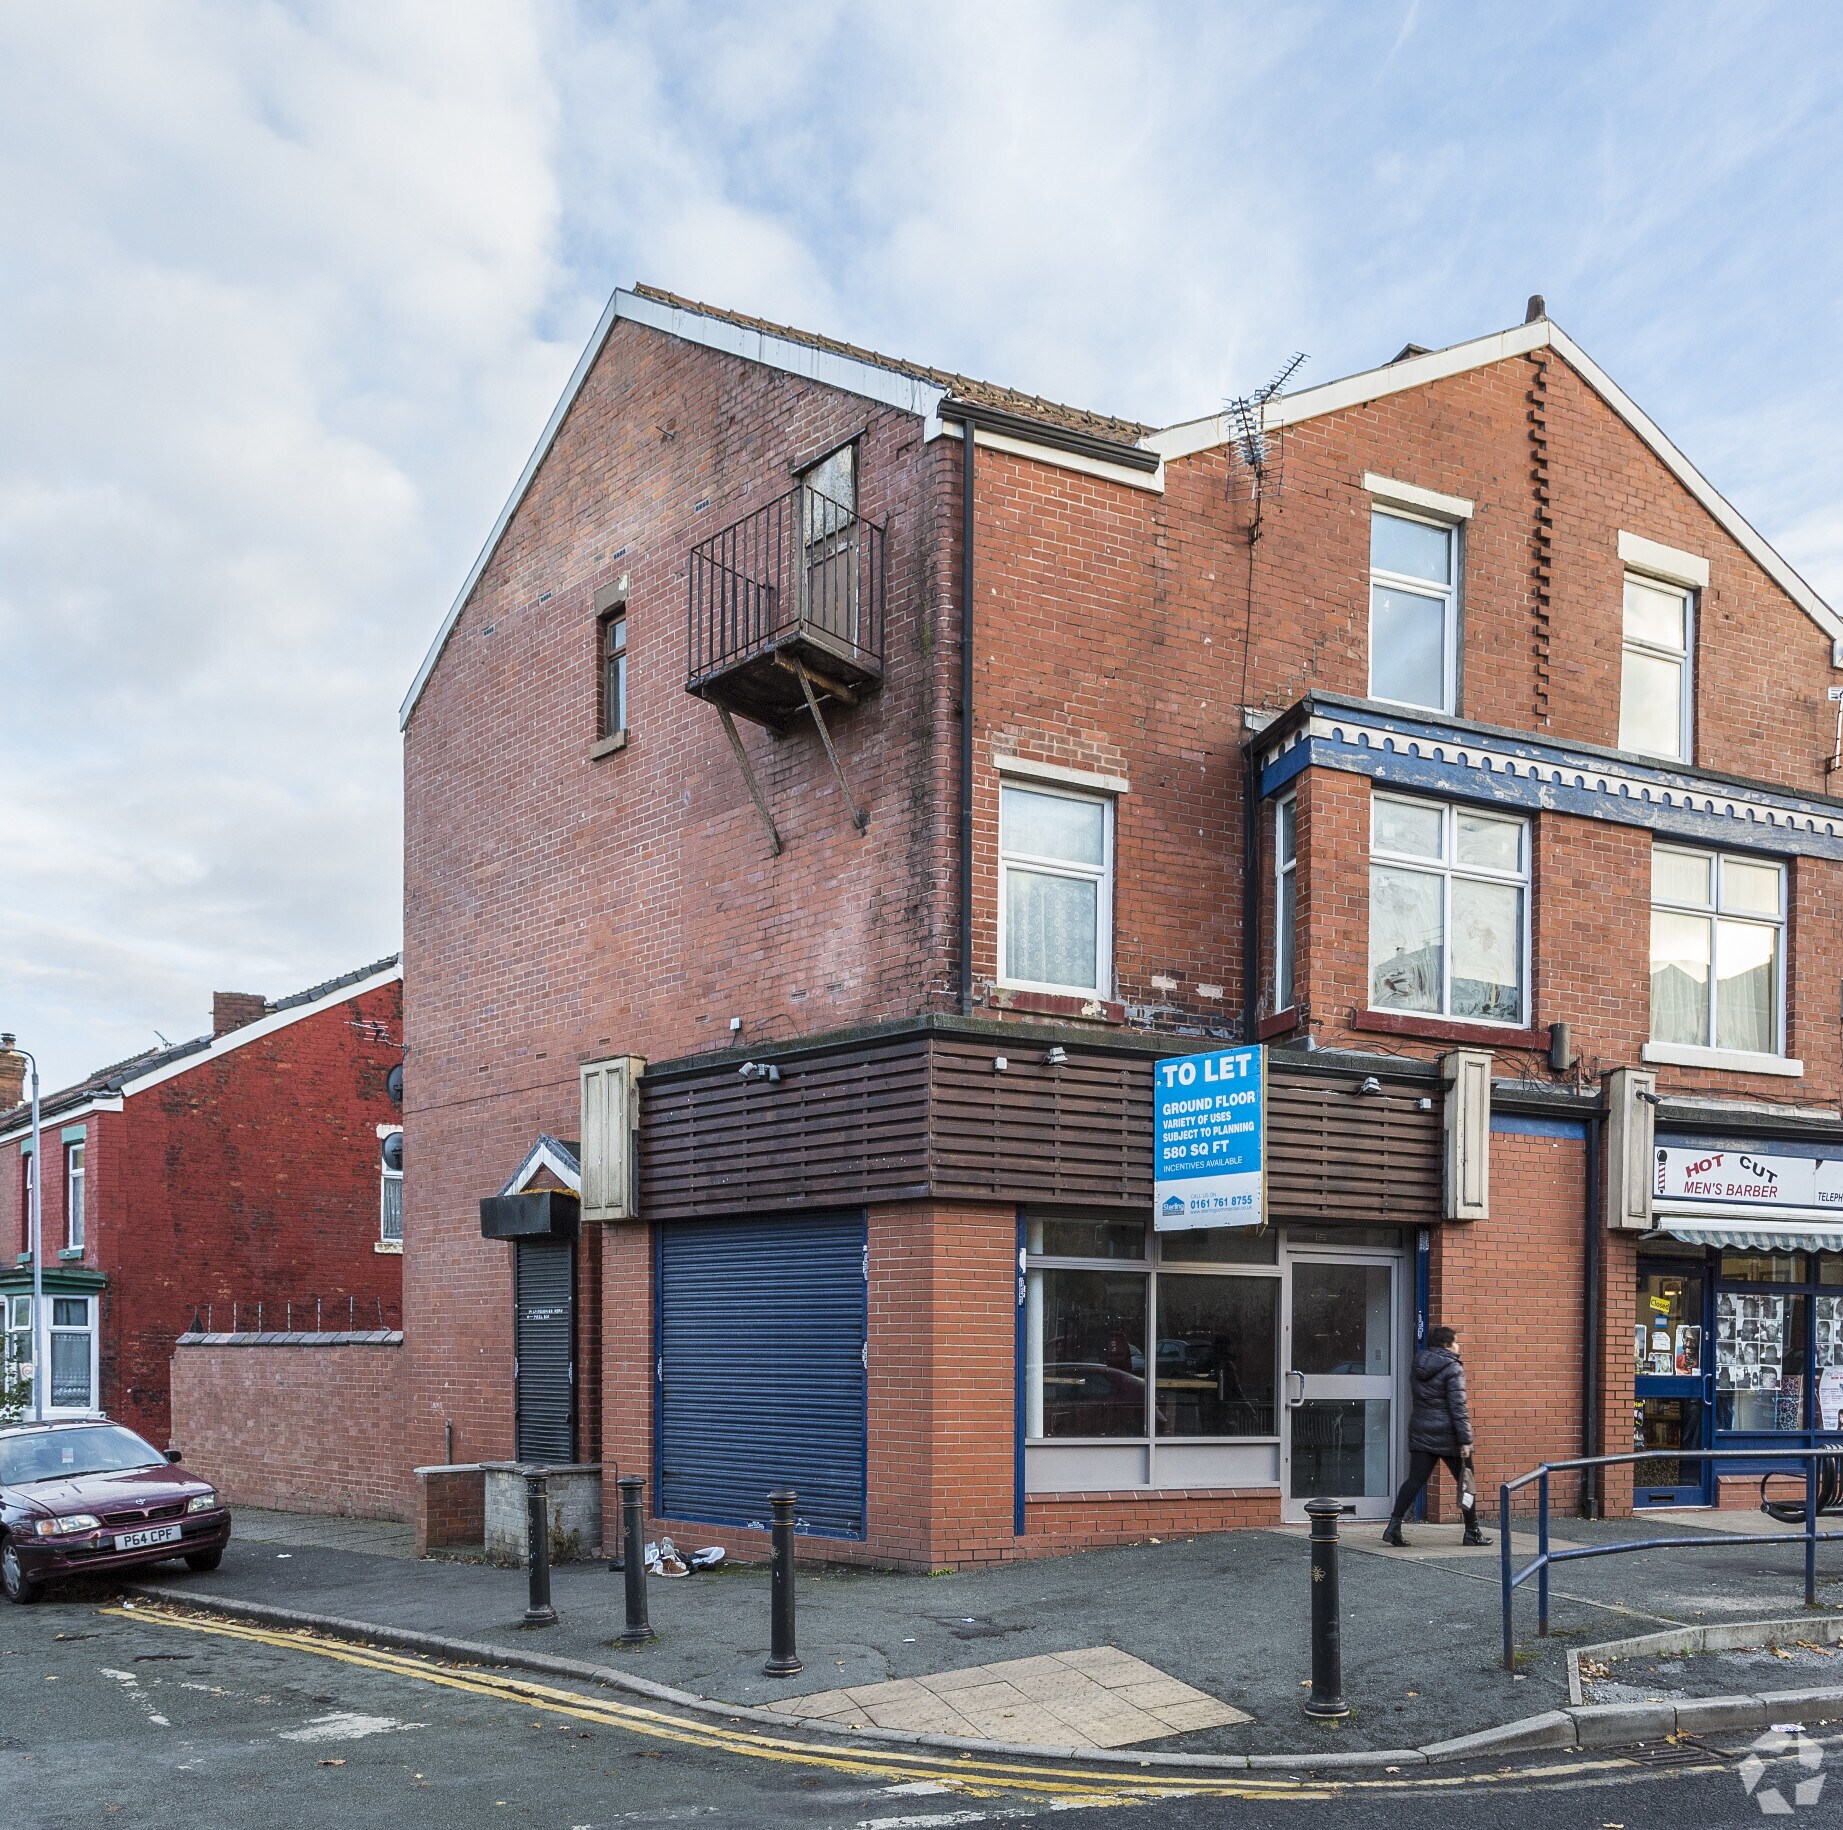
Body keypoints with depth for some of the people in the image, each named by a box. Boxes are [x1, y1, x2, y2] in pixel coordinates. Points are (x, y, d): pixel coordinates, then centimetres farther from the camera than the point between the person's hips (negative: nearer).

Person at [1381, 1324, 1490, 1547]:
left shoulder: (1420, 1367, 10)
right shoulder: (1452, 1369, -12)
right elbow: (1457, 1407, -16)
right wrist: (1465, 1440, -16)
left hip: (1420, 1432, 6)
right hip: (1447, 1435, -6)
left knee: (1415, 1480, 5)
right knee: (1466, 1481, 9)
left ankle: (1394, 1526, -6)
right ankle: (1472, 1532, 17)